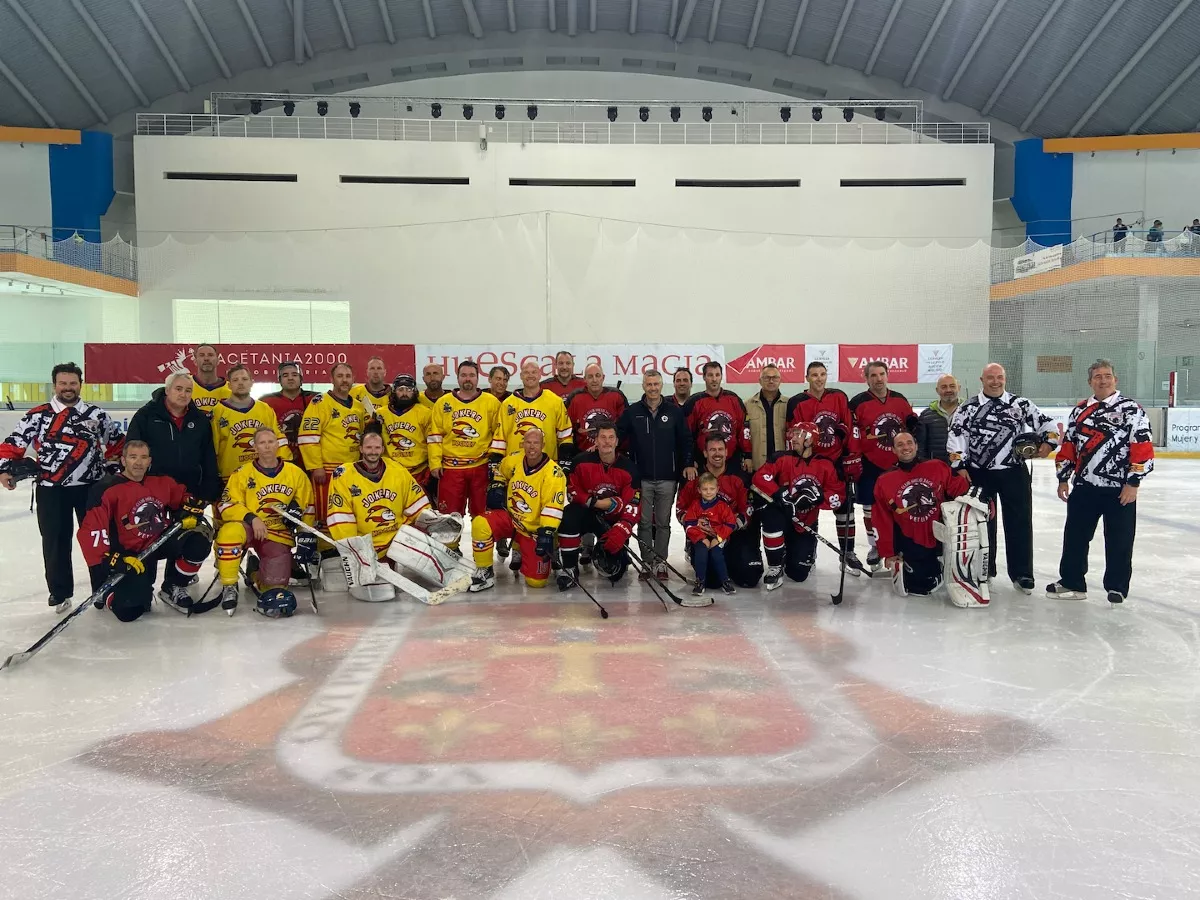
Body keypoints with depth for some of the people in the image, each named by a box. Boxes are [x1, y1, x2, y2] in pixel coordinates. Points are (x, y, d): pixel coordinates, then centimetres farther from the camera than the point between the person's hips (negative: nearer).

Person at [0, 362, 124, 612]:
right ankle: (60, 593, 14)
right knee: (56, 542, 3)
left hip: (91, 487, 1)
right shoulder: (38, 415, 4)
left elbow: (117, 441, 16)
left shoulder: (97, 415, 7)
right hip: (51, 489, 0)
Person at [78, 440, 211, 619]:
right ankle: (107, 591, 21)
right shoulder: (107, 489, -16)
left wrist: (190, 511, -7)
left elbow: (184, 497, 16)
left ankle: (173, 587, 3)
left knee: (199, 538, -18)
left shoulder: (162, 482, 0)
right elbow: (91, 530, -20)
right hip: (127, 554, -5)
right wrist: (110, 561, -26)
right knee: (130, 609, -18)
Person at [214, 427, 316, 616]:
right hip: (248, 528, -1)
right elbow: (227, 505, -8)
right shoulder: (243, 473, -1)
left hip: (279, 533, 1)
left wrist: (306, 536, 1)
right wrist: (251, 518, -23)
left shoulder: (296, 473, 4)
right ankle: (229, 587, -16)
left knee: (276, 582, -15)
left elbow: (307, 508, 9)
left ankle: (256, 574, 26)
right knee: (230, 531, -37)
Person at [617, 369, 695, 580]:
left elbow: (685, 440, 6)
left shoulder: (674, 412, 4)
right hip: (641, 477, 0)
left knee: (663, 522, 6)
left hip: (668, 478, 0)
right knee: (644, 522, 5)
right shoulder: (632, 412, 3)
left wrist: (688, 464, -3)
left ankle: (660, 562, 14)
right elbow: (617, 435, 4)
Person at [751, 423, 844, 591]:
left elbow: (838, 495, -5)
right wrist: (781, 495, -33)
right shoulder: (783, 458, -9)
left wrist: (818, 497, -23)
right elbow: (760, 477, -21)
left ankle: (804, 553, 32)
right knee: (771, 515, -38)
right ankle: (775, 567, -19)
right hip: (782, 517, -1)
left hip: (806, 525, 1)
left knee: (798, 573, -8)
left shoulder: (825, 465, -4)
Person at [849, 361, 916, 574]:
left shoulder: (900, 400, 6)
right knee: (870, 507, 3)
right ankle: (874, 547, 18)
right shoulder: (858, 402, -8)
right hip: (870, 464, -3)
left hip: (897, 463, 3)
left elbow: (912, 426, 15)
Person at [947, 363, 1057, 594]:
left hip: (1014, 473, 1)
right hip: (979, 474, 0)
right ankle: (984, 571, 20)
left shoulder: (1021, 404, 5)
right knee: (982, 522, 8)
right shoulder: (968, 408, 2)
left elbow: (1046, 423, 9)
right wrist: (959, 466, -8)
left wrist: (1048, 442, -8)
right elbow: (955, 437, -2)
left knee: (1019, 523, 1)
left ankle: (1022, 574, 9)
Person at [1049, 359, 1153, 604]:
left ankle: (1117, 587, 16)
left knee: (1119, 541, 4)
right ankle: (1072, 582, 19)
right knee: (1075, 536, 8)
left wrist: (1133, 482, -14)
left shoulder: (1131, 409, -4)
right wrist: (1063, 477, 11)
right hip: (1083, 487, 4)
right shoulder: (1080, 410, 11)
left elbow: (1143, 449, -10)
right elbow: (1068, 446, 14)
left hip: (1120, 489, -4)